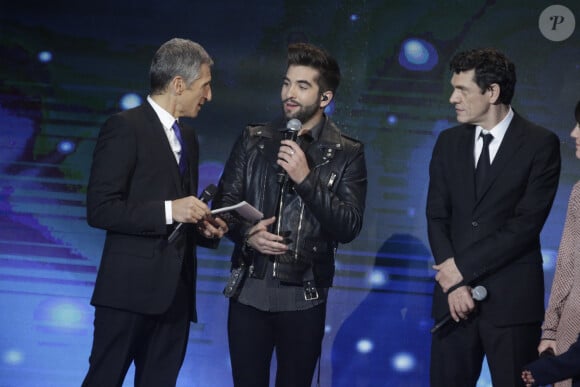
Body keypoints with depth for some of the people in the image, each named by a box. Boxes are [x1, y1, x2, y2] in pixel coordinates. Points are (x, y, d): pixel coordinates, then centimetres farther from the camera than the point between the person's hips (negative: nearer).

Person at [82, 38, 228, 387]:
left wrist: (203, 227, 5)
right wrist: (169, 211, -20)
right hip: (132, 288, -7)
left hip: (176, 290, 8)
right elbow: (100, 209, -14)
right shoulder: (125, 127, -8)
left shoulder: (187, 136, 18)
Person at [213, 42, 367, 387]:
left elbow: (349, 227, -8)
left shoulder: (347, 153, -1)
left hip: (303, 297, -2)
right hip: (249, 292, 2)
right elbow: (224, 202, 9)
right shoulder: (254, 140, 7)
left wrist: (306, 179, -17)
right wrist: (247, 233, -12)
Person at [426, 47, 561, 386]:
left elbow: (527, 224, -11)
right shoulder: (449, 142, 11)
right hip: (454, 294, 4)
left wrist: (463, 267, -11)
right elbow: (437, 218, 7)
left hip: (512, 298, -4)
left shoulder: (540, 144, -4)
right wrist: (453, 282, -7)